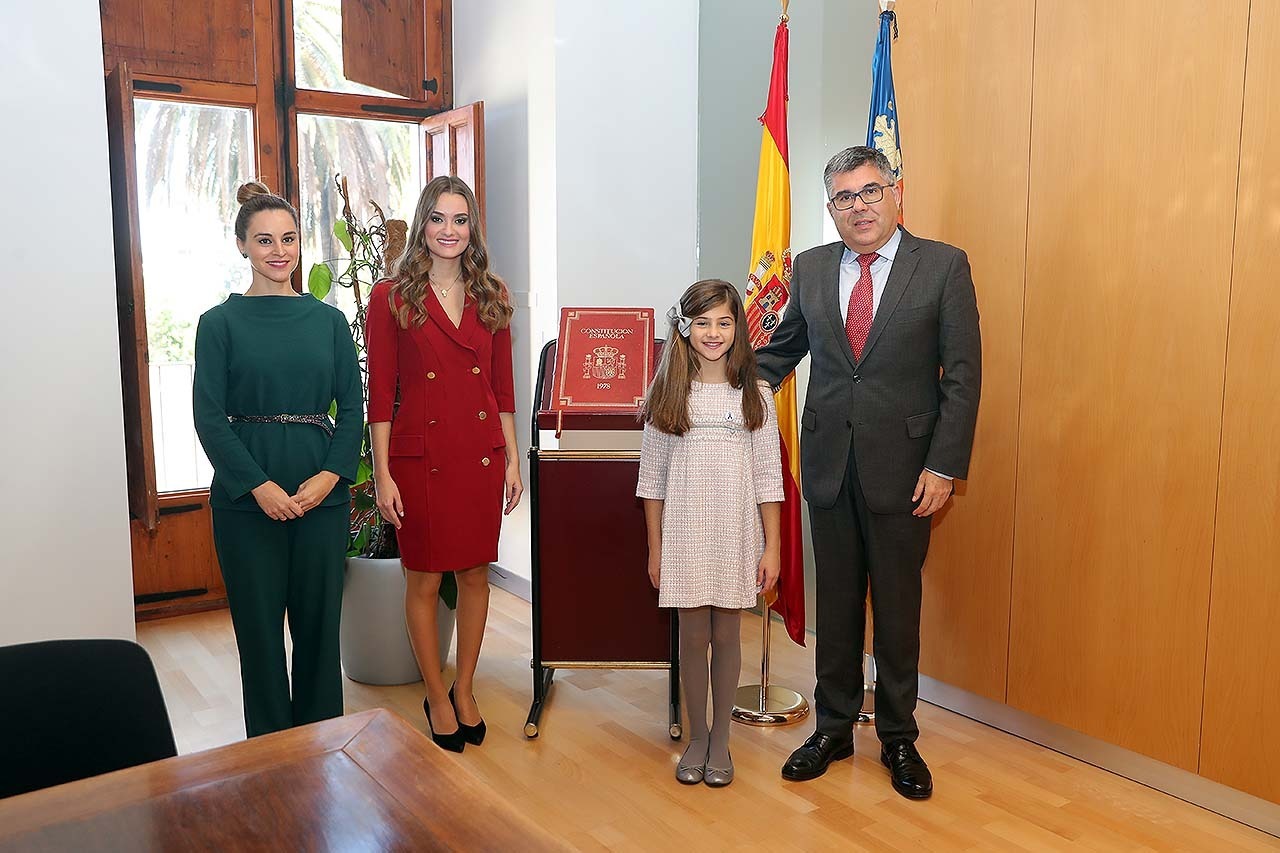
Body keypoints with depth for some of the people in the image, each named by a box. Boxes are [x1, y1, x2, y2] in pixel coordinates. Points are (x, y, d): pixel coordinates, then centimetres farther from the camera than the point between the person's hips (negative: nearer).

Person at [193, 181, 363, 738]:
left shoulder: (328, 320, 7)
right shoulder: (220, 323, 1)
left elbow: (352, 406, 4)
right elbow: (209, 416, -5)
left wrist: (331, 474, -10)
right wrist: (260, 485, -14)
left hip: (322, 493, 2)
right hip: (247, 498, -2)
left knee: (319, 622, 8)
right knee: (259, 626, 6)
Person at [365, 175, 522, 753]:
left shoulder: (491, 296, 7)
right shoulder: (392, 297, -3)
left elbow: (503, 385, 10)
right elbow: (380, 393, -5)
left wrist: (511, 457, 6)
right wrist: (383, 474, -9)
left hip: (481, 454, 4)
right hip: (420, 455, -3)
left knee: (475, 573, 11)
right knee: (424, 579, 6)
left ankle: (464, 690, 28)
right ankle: (436, 697, 24)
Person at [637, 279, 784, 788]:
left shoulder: (754, 395, 1)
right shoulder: (667, 394, 1)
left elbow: (768, 478, 1)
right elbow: (653, 480, 3)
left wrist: (772, 547, -2)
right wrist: (655, 550, 2)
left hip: (736, 535, 0)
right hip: (684, 534, 0)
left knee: (726, 635, 9)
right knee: (693, 636, 8)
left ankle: (720, 740, 26)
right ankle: (696, 736, 26)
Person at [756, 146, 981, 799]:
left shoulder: (944, 267, -3)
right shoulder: (811, 269, 7)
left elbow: (963, 374, -6)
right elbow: (779, 352, 18)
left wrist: (944, 466, -11)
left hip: (903, 465, -3)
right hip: (828, 462, 3)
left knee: (897, 607, 9)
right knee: (835, 603, 12)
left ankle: (898, 739, 27)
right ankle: (833, 727, 29)